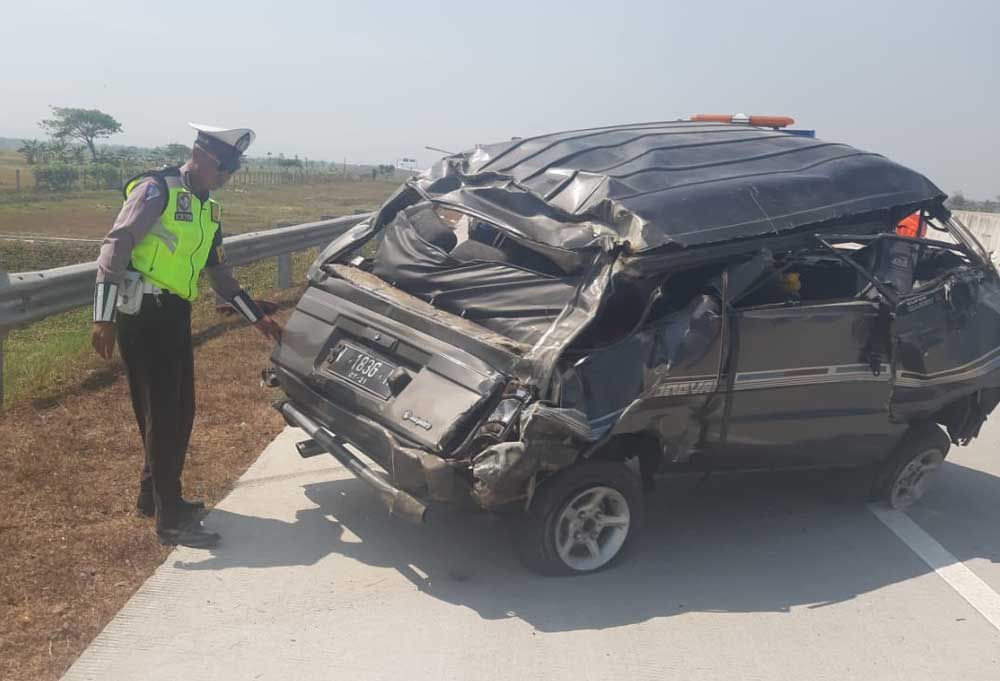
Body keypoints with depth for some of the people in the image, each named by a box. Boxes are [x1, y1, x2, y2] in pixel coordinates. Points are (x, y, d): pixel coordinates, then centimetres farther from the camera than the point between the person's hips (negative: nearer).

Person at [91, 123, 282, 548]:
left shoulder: (209, 209, 15)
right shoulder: (157, 190, -10)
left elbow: (219, 273, 23)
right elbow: (115, 247, -18)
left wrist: (258, 318, 22)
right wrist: (104, 317, -24)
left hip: (176, 315, 8)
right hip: (143, 314, -8)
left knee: (181, 412, 13)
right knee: (161, 414, -5)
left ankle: (154, 496, 30)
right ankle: (170, 518, 3)